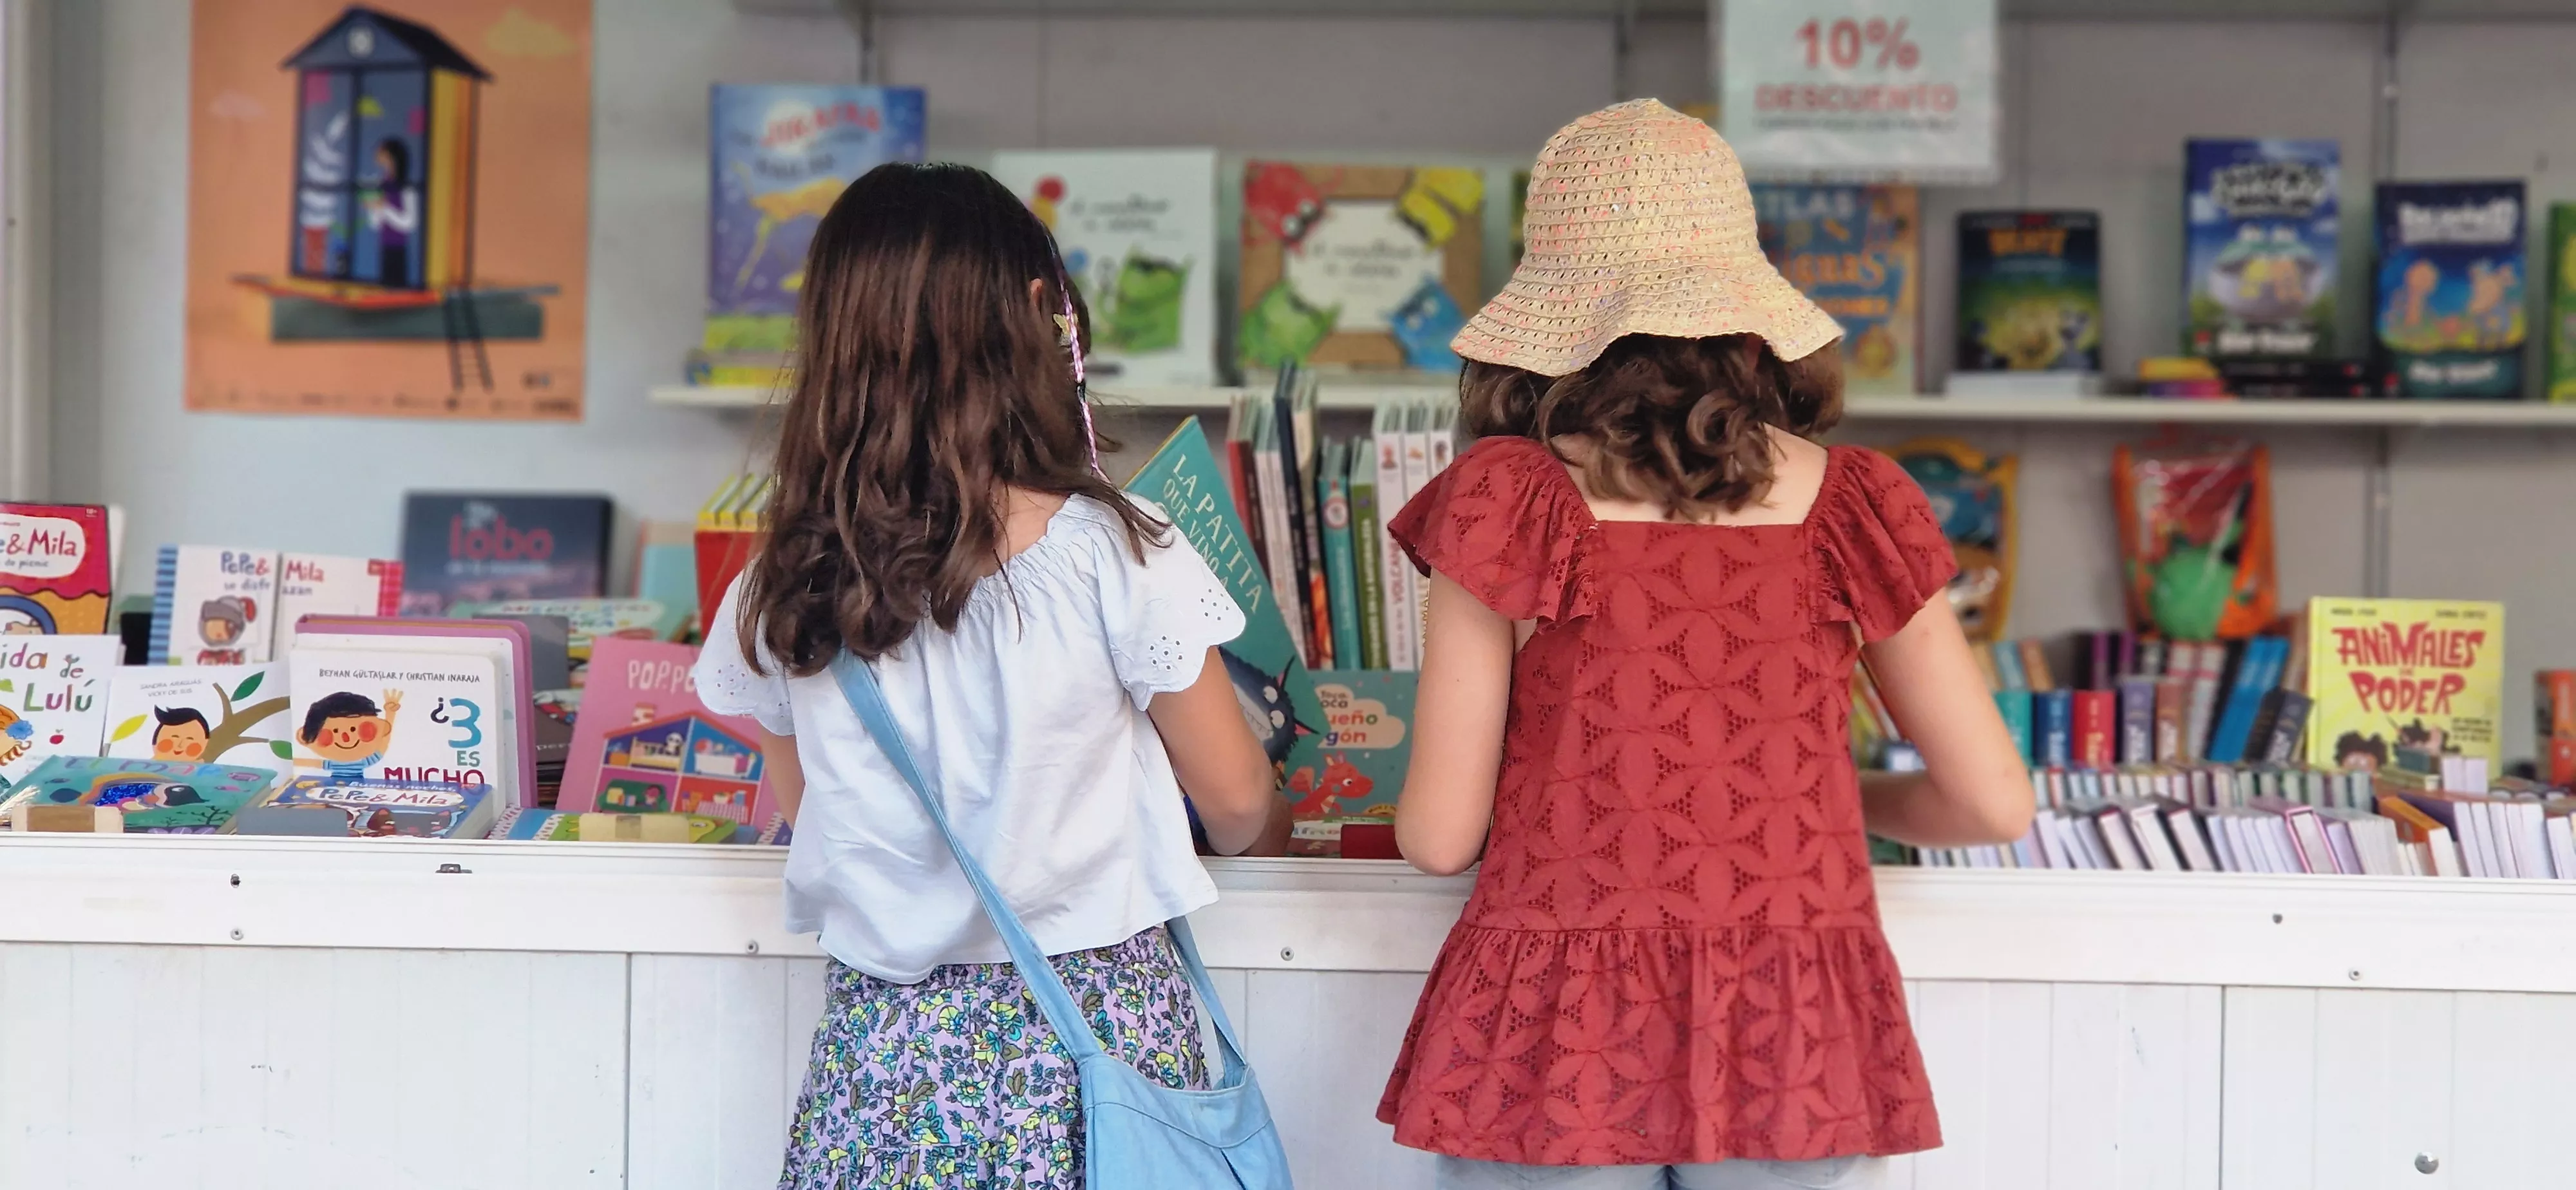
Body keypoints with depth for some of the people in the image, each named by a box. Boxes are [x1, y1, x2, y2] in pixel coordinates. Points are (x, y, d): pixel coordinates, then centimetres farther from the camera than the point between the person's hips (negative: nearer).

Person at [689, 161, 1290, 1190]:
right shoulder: (1117, 556, -15)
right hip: (1093, 1019, -2)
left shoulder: (780, 596, -5)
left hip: (885, 1036, 3)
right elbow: (1237, 804, -4)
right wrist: (1274, 837, 19)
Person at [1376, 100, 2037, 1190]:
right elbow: (1994, 803, 2)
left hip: (1559, 1047, -2)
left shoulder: (1509, 501, -8)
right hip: (1793, 1043, 2)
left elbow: (1437, 836, -6)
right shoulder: (1847, 505, -2)